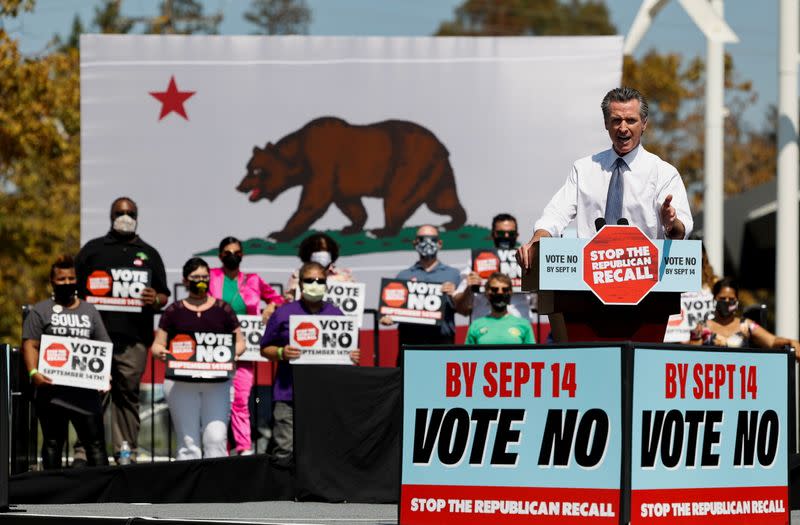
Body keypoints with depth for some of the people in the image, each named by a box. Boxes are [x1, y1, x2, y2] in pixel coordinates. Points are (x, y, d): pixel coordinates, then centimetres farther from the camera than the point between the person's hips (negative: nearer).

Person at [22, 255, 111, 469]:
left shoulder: (89, 311, 16)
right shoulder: (41, 311, 7)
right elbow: (30, 345, -2)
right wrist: (33, 372, -18)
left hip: (85, 390, 2)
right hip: (52, 389, -2)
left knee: (96, 443, -4)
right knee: (53, 442, 5)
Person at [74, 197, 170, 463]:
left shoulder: (148, 254, 20)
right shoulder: (93, 249, 15)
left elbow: (164, 296, 17)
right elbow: (75, 288, 12)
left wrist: (156, 300, -5)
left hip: (134, 339, 2)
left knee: (128, 394, 1)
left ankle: (127, 451, 4)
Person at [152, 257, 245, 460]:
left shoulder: (222, 310, 10)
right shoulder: (174, 311, 9)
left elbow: (239, 342, 13)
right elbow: (158, 344, 9)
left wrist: (232, 352, -9)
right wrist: (161, 352, -14)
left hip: (217, 384, 0)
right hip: (181, 384, 0)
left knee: (216, 439, -10)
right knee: (188, 443, -2)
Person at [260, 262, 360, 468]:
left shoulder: (336, 314, 13)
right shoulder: (284, 313, 4)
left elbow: (347, 351, 19)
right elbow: (265, 349, 7)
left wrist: (353, 357, -4)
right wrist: (281, 353, -14)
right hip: (289, 394, -3)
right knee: (285, 453, -9)